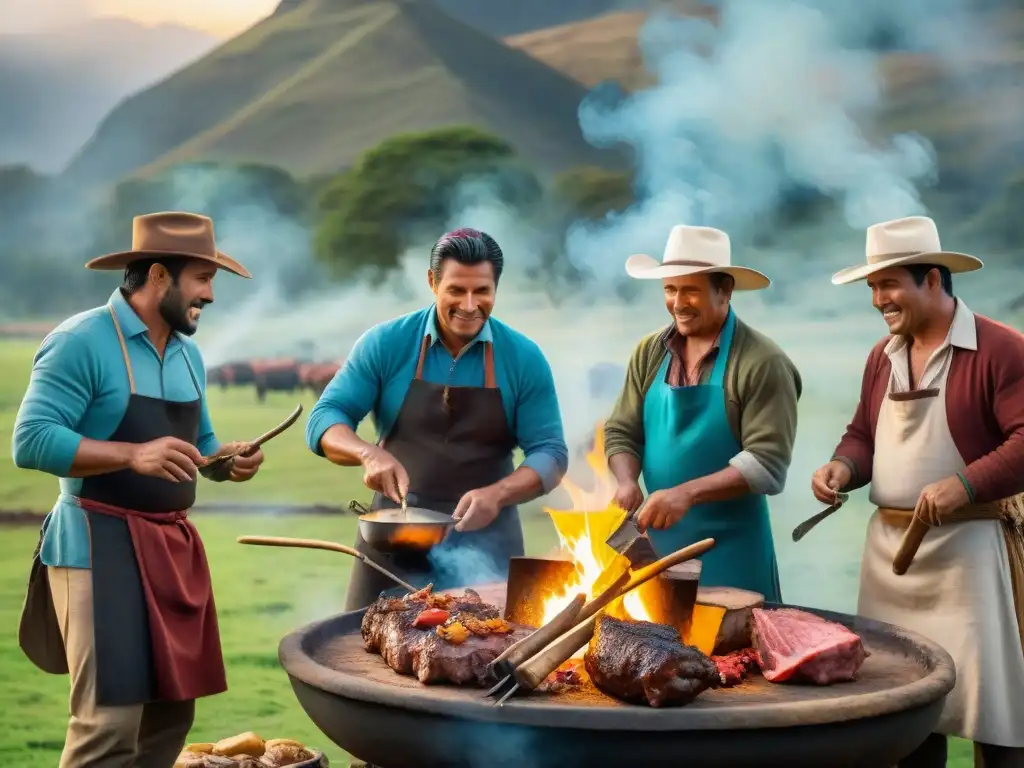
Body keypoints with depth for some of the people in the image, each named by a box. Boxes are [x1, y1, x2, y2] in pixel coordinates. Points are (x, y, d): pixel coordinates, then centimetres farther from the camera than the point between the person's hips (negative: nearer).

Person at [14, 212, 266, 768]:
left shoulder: (187, 353, 13)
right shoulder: (81, 342, -12)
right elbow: (31, 441, -19)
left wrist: (228, 461, 1)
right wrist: (133, 455, -28)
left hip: (173, 546, 8)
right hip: (100, 545, -8)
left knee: (172, 710, 12)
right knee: (109, 720, -10)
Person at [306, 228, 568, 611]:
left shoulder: (524, 359, -2)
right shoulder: (385, 344, -3)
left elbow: (550, 453, -2)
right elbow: (324, 418, -3)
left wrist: (498, 493, -21)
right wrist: (369, 453, -24)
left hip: (486, 544, 0)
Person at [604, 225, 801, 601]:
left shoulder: (761, 362, -12)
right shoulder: (649, 353, 5)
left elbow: (767, 463, -17)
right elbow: (621, 432, 9)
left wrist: (687, 493, -26)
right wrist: (627, 482, -11)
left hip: (730, 549, -4)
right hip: (657, 541, 5)